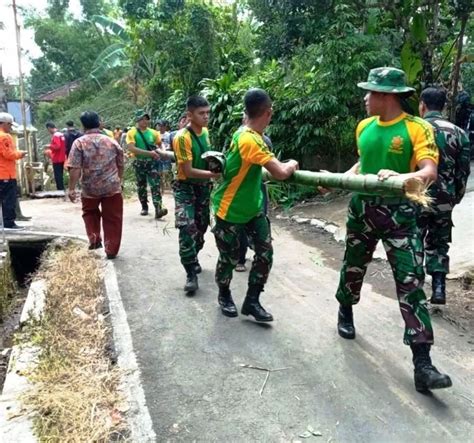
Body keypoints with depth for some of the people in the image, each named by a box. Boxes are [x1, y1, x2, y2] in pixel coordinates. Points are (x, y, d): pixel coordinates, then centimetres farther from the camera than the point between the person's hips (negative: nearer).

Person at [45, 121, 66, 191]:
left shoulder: (55, 135, -16)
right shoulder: (61, 134, 12)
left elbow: (57, 146, -25)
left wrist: (49, 146, -9)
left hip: (57, 160, -9)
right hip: (61, 159, 9)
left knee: (57, 176, -4)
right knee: (60, 176, 15)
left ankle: (60, 190, -2)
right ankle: (61, 190, 21)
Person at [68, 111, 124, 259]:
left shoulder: (79, 143, -5)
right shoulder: (111, 141, 4)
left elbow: (74, 168, -13)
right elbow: (121, 165, 11)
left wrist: (72, 189, -8)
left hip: (90, 188, -1)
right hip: (112, 187, 1)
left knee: (90, 213, 26)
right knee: (112, 219, 9)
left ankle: (94, 239, 18)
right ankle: (111, 250, 12)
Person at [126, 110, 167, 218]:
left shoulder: (153, 132, 4)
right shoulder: (132, 133, -6)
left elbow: (160, 144, 22)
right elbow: (131, 148, -20)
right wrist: (149, 153, -25)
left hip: (152, 162, 1)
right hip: (139, 163, -1)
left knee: (155, 185, -11)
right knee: (141, 186, 10)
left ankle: (158, 209, -18)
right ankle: (144, 207, 26)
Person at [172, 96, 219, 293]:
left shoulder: (205, 132, 2)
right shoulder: (182, 137, -21)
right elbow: (188, 171, -24)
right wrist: (214, 174, -27)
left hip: (203, 187, 7)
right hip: (185, 188, -7)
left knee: (201, 227, 15)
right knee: (187, 229, -16)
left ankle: (193, 258, 37)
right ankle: (191, 274, -10)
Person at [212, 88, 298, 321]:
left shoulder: (247, 135, 1)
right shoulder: (250, 140, -28)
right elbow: (280, 173, -32)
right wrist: (292, 164, -12)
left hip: (252, 207, 8)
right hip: (229, 210, -8)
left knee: (265, 252, 2)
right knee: (229, 257, 8)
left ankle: (252, 301, 15)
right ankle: (224, 295, 35)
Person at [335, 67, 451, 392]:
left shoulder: (418, 128, -11)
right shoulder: (364, 127, 5)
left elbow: (430, 172, -22)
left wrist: (401, 177, -41)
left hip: (399, 214, -5)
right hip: (362, 209, 5)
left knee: (411, 283, -7)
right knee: (353, 267, 19)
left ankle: (422, 363, -4)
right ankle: (345, 312, 48)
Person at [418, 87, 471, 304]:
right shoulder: (458, 133, 5)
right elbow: (463, 172, 6)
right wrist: (455, 198, 16)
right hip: (444, 199, 3)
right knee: (439, 244, 17)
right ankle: (439, 289, 12)